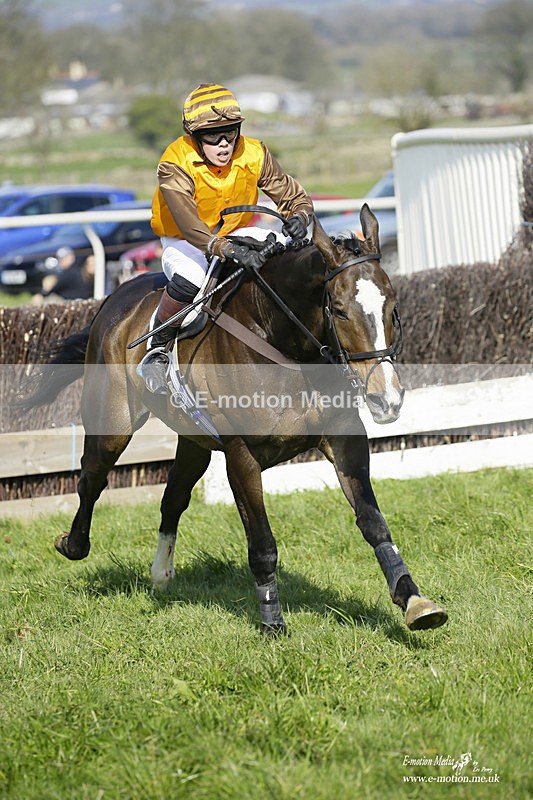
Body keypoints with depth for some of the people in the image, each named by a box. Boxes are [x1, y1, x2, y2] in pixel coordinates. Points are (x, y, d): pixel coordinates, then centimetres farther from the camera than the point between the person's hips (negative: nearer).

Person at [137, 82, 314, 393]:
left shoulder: (254, 155, -16)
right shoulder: (175, 165, -28)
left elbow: (296, 197, -8)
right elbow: (189, 226, -42)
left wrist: (299, 217, -34)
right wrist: (230, 251, -58)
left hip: (235, 234, 4)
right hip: (184, 242, -4)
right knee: (188, 279, -39)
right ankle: (157, 350, -14)